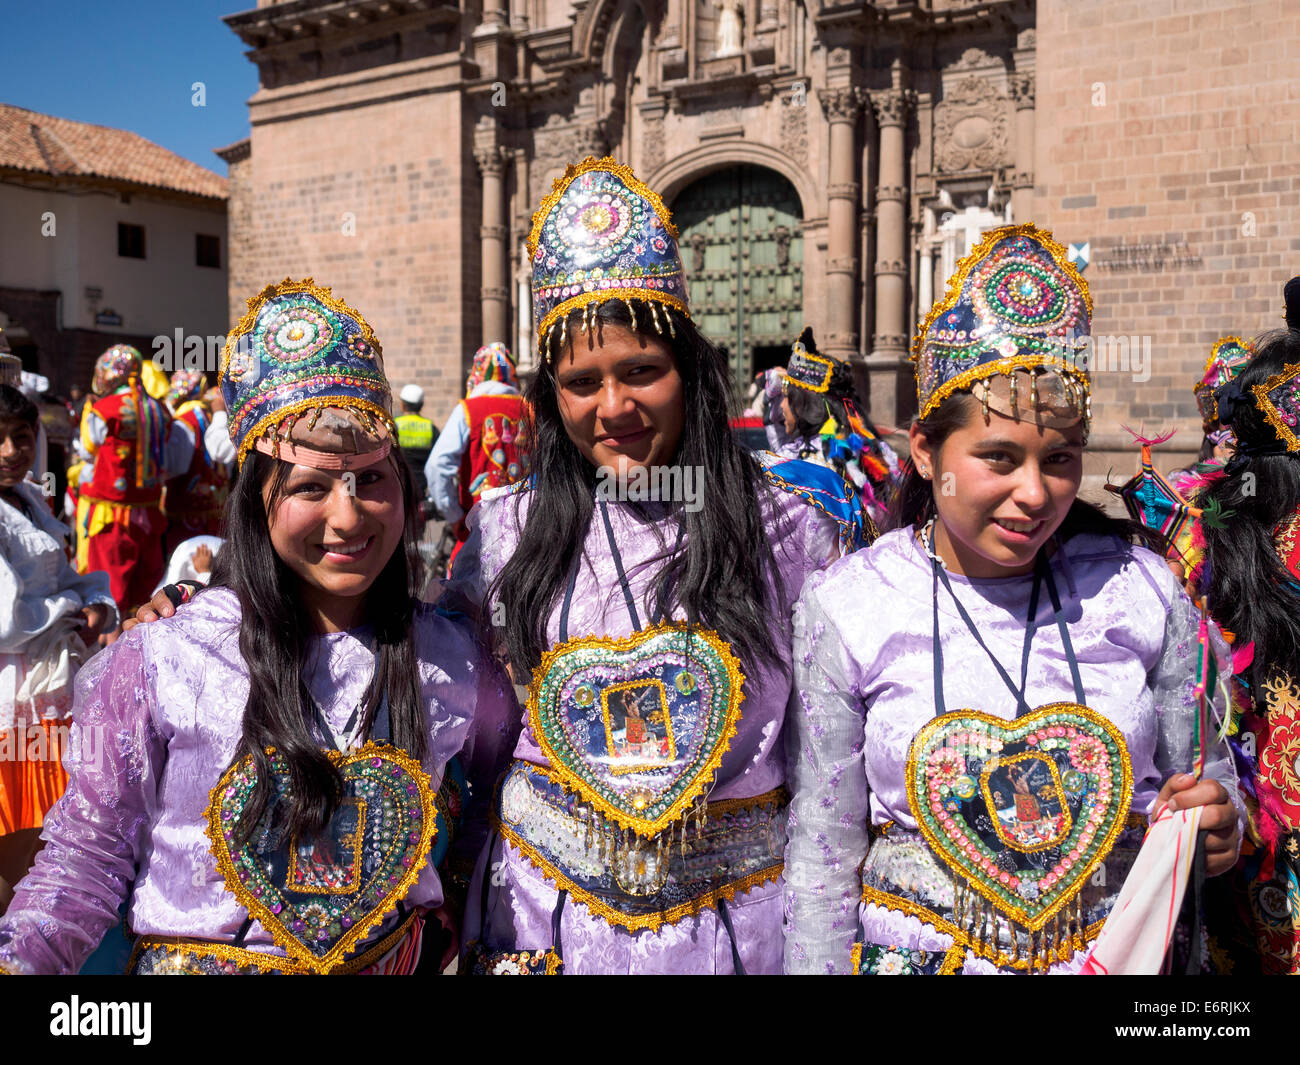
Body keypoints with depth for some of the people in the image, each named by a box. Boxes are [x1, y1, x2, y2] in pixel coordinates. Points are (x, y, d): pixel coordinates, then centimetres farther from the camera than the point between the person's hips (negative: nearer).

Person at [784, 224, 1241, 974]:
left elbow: (1208, 771, 4)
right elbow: (825, 854, -8)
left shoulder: (1140, 589, -9)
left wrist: (1216, 824, -16)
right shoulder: (845, 607, -14)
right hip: (915, 951, -1)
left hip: (1123, 950, 2)